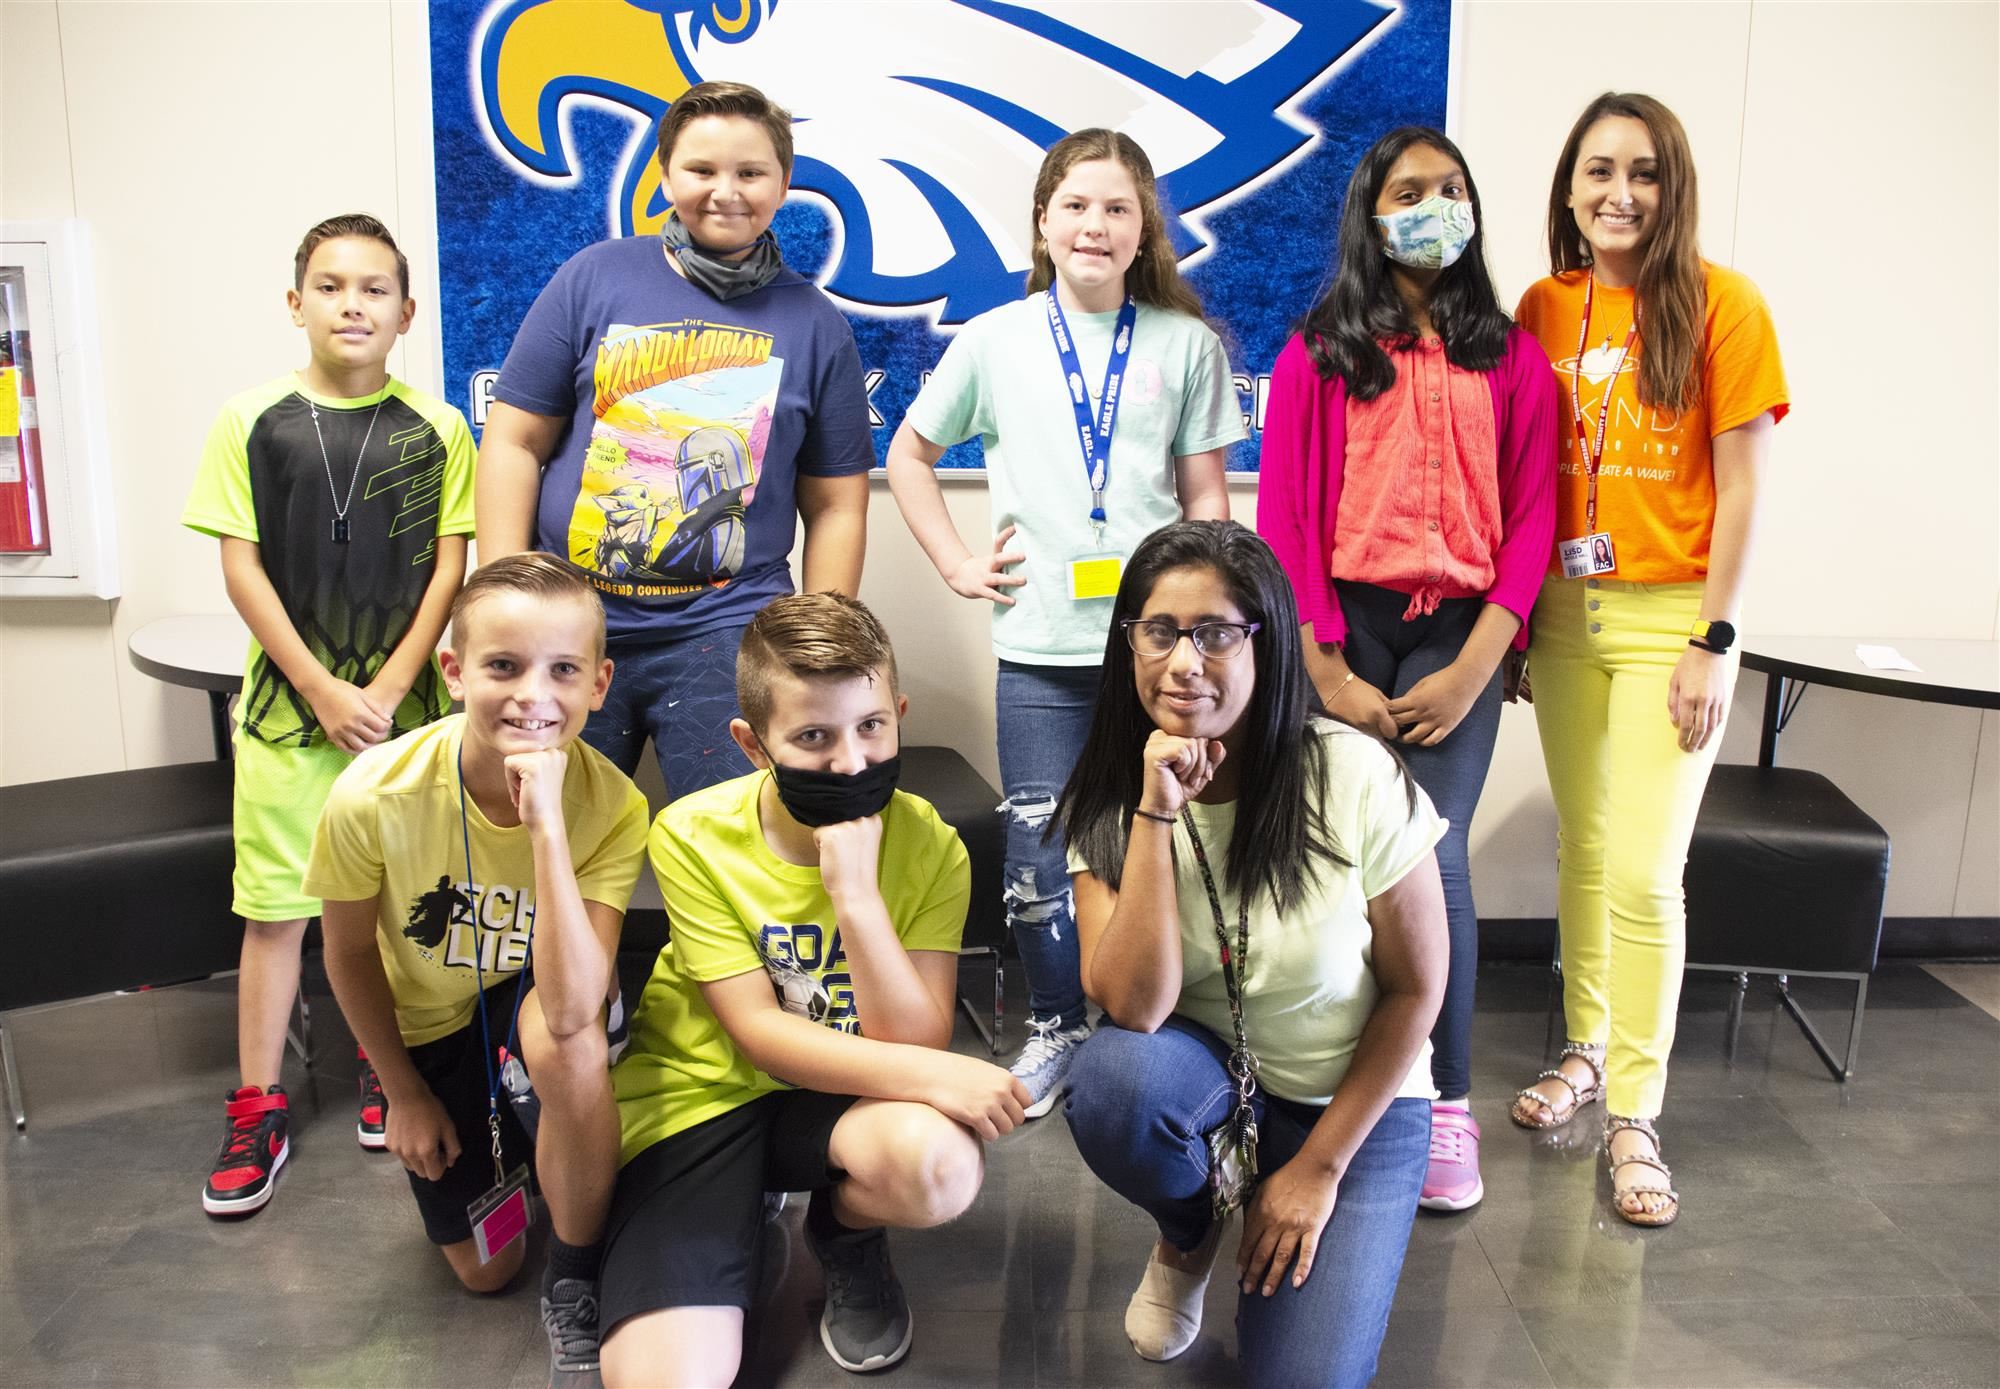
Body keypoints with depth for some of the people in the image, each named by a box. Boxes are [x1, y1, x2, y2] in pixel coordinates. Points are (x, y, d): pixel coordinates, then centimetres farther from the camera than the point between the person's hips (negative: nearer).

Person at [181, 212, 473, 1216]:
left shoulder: (438, 431, 0)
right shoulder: (250, 421, -1)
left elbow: (449, 570, -2)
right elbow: (242, 569, -3)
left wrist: (386, 692, -10)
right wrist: (325, 692, -9)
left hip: (405, 701, 0)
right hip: (286, 701, 0)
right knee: (273, 907, 5)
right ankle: (257, 1107, 17)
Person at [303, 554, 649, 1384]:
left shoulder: (612, 805, -30)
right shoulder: (374, 798, -28)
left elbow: (570, 1013, -42)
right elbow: (350, 954, -8)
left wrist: (545, 822, -48)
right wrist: (404, 1092, 1)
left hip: (535, 999, -1)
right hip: (427, 1026, 2)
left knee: (564, 1038, -39)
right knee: (485, 1271, 8)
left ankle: (576, 1282, -12)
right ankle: (508, 1146, 42)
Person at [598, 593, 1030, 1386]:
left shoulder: (928, 846, -13)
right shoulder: (694, 836, -16)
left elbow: (916, 1044, -18)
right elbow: (757, 1033, -16)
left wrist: (854, 891, -29)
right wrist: (926, 1074, -29)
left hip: (841, 1096, 1)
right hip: (700, 1091, -1)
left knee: (941, 1163, -34)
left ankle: (844, 1234, 3)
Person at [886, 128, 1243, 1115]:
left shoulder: (1187, 344, 6)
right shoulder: (994, 340, 7)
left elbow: (1205, 491, 7)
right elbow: (909, 456, 17)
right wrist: (955, 561, 6)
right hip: (1039, 646, 1)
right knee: (1040, 857, 5)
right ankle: (1056, 1028, 27)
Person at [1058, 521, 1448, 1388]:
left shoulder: (1355, 781, -21)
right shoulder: (1107, 801, -14)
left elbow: (1417, 989, -11)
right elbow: (1133, 1008, -25)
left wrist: (1321, 1166, -9)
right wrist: (1156, 813, -33)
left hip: (1353, 1097, -1)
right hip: (1202, 1073, 2)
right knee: (1111, 1079, -33)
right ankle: (1187, 1235, 2)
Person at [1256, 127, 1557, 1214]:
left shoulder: (1512, 359, 10)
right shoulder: (1318, 353, 6)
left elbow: (1530, 521, 5)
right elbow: (1283, 515, 0)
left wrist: (1474, 668, -7)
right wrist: (1328, 675, -7)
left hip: (1458, 631, 0)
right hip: (1342, 624, 0)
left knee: (1433, 859, -9)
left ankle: (1447, 1102, 7)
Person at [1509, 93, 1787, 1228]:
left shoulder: (1721, 305, -5)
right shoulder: (1543, 308, 6)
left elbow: (1742, 484, -6)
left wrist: (1716, 640, -10)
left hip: (1667, 616, -3)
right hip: (1563, 612, 4)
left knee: (1642, 870, -6)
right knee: (1581, 847, 12)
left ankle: (1634, 1113, 9)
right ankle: (1588, 1049, 30)